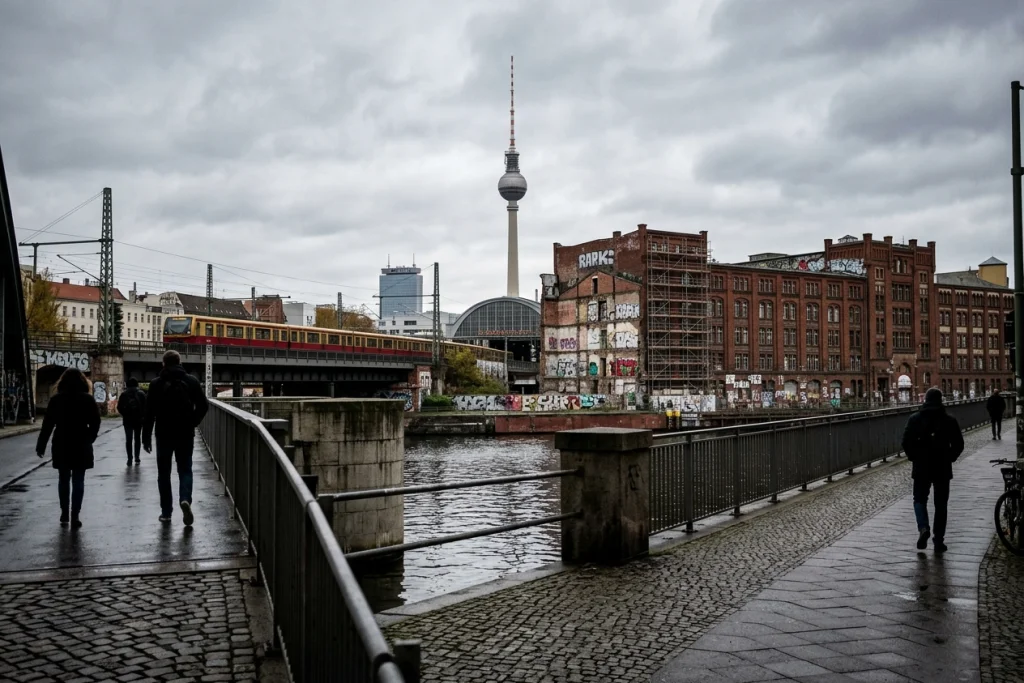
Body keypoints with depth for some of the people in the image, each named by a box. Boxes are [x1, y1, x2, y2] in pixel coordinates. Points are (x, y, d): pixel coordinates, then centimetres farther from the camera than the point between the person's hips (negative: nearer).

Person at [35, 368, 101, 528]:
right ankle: (75, 517, -2)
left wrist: (41, 445, 3)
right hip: (81, 446, -1)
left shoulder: (56, 400, -1)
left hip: (61, 446, 1)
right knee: (78, 481, 2)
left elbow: (48, 424, -3)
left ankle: (64, 514, 18)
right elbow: (95, 424, -2)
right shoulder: (88, 399, -2)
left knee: (63, 480, 15)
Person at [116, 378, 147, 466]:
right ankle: (137, 458, 6)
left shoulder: (123, 394, 0)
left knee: (128, 439, 3)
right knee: (137, 438, 10)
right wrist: (142, 415, 6)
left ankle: (129, 459, -2)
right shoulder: (141, 393, -2)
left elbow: (119, 407, -3)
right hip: (138, 419, 0)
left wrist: (124, 414, 11)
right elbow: (145, 406, -7)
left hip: (127, 419, 0)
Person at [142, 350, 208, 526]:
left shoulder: (157, 383, -3)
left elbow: (149, 412, -5)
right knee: (185, 470, 8)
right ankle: (185, 499, -18)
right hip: (185, 434, 1)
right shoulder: (191, 381, 1)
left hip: (164, 434, -1)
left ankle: (166, 511, 11)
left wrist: (146, 437, 0)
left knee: (164, 472, 10)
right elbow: (203, 406, -2)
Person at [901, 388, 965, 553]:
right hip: (943, 468, 1)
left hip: (921, 467, -1)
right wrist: (949, 458, 12)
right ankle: (938, 540, 9)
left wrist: (914, 458, 7)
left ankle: (923, 528, -13)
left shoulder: (915, 419, -3)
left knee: (920, 499, 13)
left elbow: (906, 442, -7)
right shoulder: (950, 420, -1)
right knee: (940, 504, 9)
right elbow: (958, 444, -1)